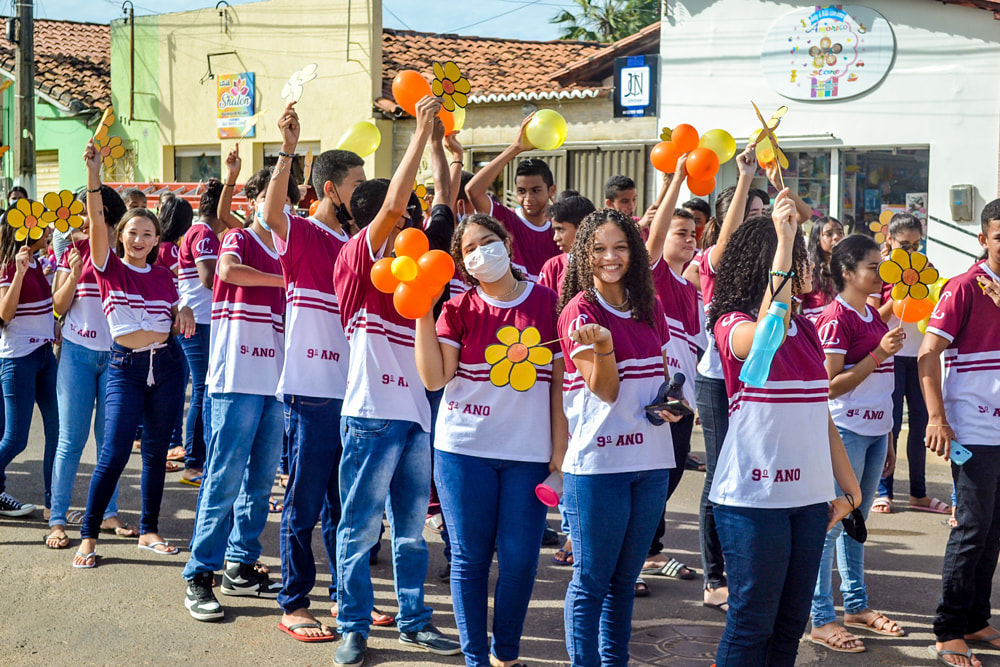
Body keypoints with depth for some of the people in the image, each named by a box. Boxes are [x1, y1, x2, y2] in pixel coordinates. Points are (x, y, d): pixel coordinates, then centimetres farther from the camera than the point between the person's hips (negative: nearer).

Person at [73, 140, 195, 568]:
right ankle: (88, 536, 1)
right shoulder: (109, 267, -1)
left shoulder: (164, 276, 9)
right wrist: (93, 173, -29)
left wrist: (184, 315, -4)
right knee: (114, 453, -11)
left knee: (156, 450, 9)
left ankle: (149, 530, 21)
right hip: (126, 366, -4)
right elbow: (96, 220, -17)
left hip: (166, 364, 4)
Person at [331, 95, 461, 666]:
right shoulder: (357, 259, -7)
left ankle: (414, 620, 24)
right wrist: (421, 132, -18)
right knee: (360, 527, 3)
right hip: (373, 411, -7)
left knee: (413, 527, 14)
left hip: (417, 411, 7)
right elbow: (391, 205, -20)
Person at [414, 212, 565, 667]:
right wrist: (423, 314, -14)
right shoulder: (461, 309, 1)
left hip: (529, 453, 0)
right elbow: (434, 378, -8)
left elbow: (559, 379, 4)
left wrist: (560, 447, 1)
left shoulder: (546, 301, 2)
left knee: (520, 558, 2)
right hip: (465, 449, 0)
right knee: (470, 557, 5)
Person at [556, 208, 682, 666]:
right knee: (591, 580, 2)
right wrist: (604, 347, -33)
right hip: (596, 461, -6)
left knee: (624, 578, 15)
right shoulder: (579, 311, -8)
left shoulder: (649, 309, 9)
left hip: (651, 459, 6)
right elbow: (605, 391, -15)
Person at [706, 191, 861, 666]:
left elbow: (821, 416, 16)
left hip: (809, 496, 7)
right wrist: (784, 243, -34)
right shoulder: (733, 324, -8)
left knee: (791, 623, 12)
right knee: (751, 622, 0)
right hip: (753, 497, -6)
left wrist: (850, 487, 17)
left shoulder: (807, 330, 11)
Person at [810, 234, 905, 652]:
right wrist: (879, 354, -22)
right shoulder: (836, 318, -13)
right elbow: (832, 386, -17)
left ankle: (856, 606, 27)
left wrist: (887, 441, 18)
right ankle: (821, 620, 3)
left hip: (875, 430, 8)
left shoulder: (872, 315, 13)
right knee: (832, 522, -3)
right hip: (845, 431, -8)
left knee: (856, 519, 16)